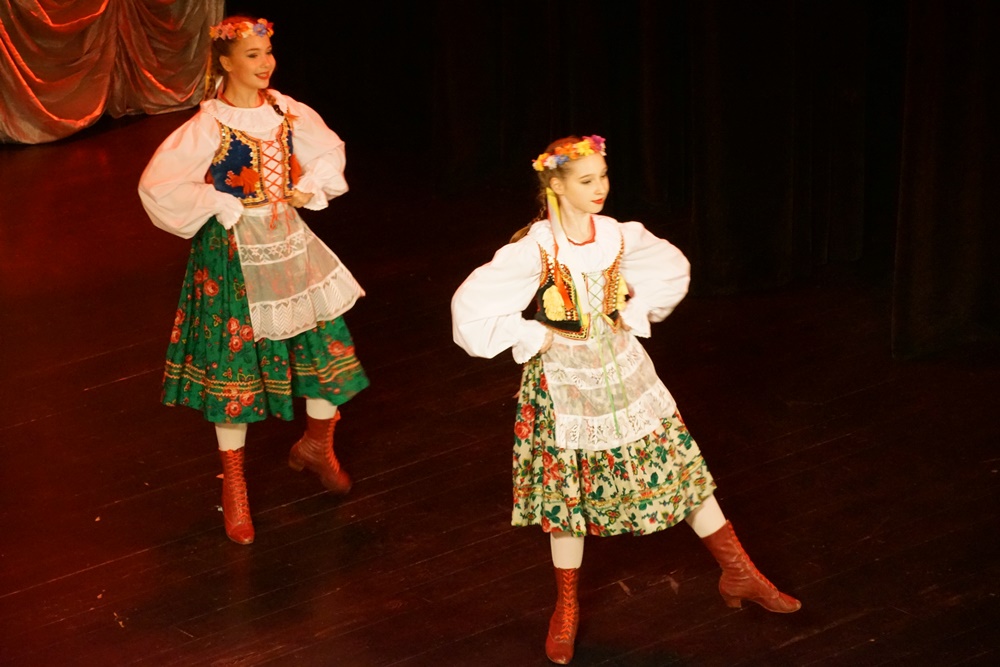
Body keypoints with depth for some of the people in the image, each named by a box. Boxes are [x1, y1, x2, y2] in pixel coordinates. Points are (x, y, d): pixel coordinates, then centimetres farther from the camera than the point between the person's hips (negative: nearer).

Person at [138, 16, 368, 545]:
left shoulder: (285, 110, 0)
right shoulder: (209, 125, -17)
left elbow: (329, 151, 18)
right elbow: (157, 185, -20)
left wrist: (308, 189, 1)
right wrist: (220, 208, -15)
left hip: (288, 241, 5)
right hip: (235, 250, -5)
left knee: (329, 343, 6)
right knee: (235, 362, 1)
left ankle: (316, 446, 32)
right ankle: (234, 485, 16)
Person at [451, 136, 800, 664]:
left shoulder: (620, 237, -7)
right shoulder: (534, 250, -20)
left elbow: (672, 269, 12)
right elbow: (471, 307, -24)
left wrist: (635, 316, 2)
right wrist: (534, 338, -17)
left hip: (624, 370, 4)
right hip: (565, 382, -3)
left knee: (680, 466, 6)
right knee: (569, 493, 9)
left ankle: (738, 575, 19)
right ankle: (566, 609, 27)